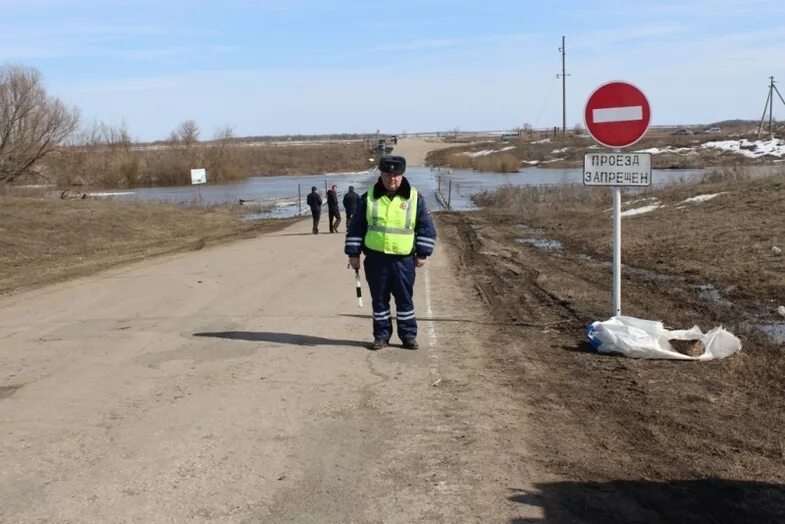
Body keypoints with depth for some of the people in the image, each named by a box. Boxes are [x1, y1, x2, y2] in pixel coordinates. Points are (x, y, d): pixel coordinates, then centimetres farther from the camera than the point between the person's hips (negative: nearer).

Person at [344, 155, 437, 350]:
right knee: (379, 299, 8)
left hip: (403, 259, -1)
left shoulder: (415, 198, 1)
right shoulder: (369, 197, 3)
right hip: (375, 258, 1)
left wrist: (422, 254, 0)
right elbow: (356, 227, 6)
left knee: (405, 298, 5)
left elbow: (426, 227, 4)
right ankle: (381, 335, 17)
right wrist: (353, 253, 3)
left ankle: (408, 335, 16)